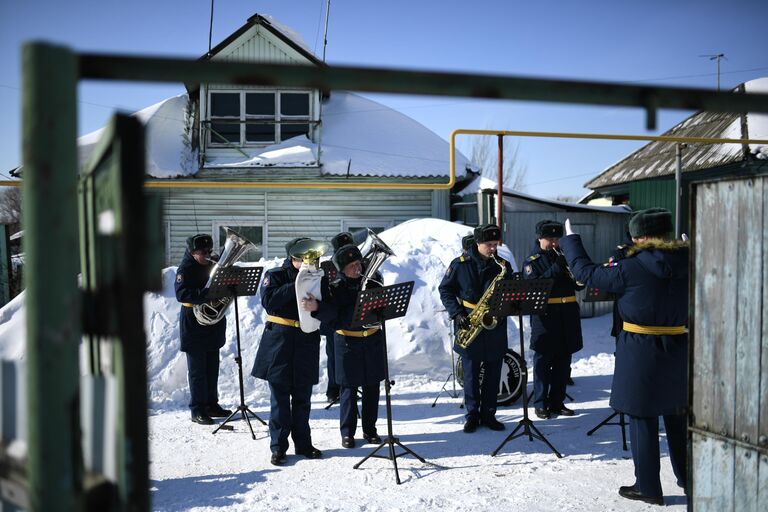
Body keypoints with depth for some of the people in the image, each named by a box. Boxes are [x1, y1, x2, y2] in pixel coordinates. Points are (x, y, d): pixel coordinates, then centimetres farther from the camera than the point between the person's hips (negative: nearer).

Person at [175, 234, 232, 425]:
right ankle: (197, 410, 9)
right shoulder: (185, 269, -11)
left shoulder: (212, 266, 10)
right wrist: (206, 294, -36)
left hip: (213, 325, 7)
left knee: (212, 368, 13)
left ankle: (211, 404, 24)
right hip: (194, 325, -7)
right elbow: (181, 294, -24)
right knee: (197, 370, 1)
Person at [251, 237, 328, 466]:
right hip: (279, 342, -3)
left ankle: (303, 443, 23)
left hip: (307, 342, 3)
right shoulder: (275, 275, 0)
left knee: (303, 398, 10)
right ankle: (278, 447, 13)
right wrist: (295, 286, -19)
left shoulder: (318, 278, 8)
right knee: (280, 397, 2)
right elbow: (268, 301, -17)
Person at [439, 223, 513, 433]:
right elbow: (445, 290, 1)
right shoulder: (460, 264, -3)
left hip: (495, 327, 2)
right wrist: (457, 313, -10)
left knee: (493, 373, 8)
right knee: (471, 373, 6)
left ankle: (488, 414, 21)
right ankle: (472, 414, 20)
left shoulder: (503, 266, 4)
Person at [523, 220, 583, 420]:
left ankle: (557, 402, 21)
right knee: (543, 361, 2)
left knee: (563, 362, 10)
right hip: (545, 317, -5)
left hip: (567, 317, 5)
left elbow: (579, 284, 14)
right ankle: (540, 404, 11)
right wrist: (556, 269, -20)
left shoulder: (564, 258, 14)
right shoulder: (532, 262, -1)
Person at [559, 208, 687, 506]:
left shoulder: (631, 269, -17)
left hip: (640, 351, -6)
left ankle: (648, 487, 15)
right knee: (677, 415, 21)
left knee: (642, 418, 6)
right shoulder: (686, 264, -3)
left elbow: (586, 272, -6)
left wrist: (570, 240, 8)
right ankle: (687, 477, 35)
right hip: (678, 349, 6)